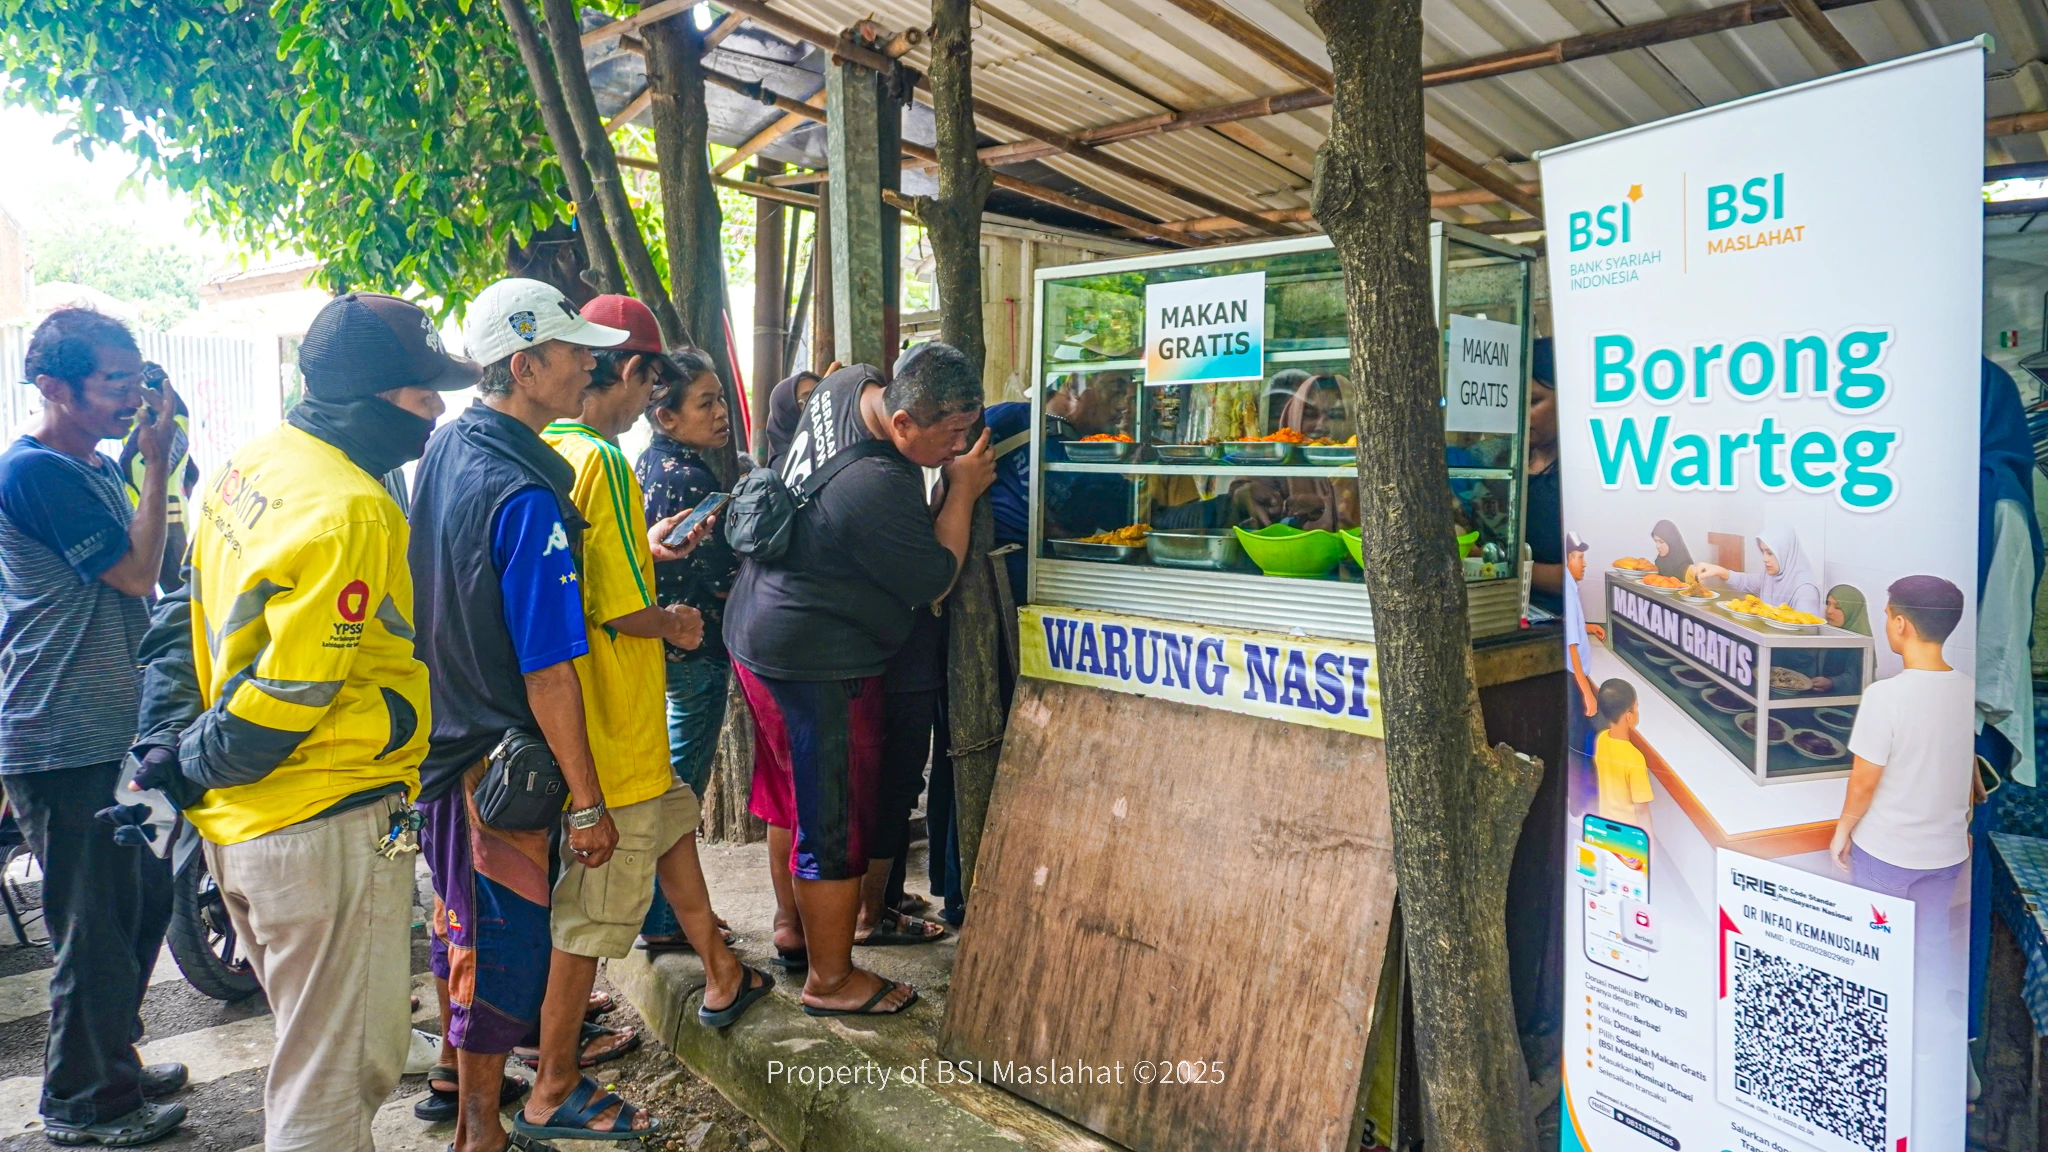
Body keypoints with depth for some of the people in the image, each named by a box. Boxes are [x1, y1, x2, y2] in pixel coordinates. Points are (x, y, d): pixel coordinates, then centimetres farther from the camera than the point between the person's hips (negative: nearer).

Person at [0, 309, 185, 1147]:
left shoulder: (95, 469, 14)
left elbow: (151, 565, 14)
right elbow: (137, 572, -18)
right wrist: (156, 460, -16)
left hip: (114, 731, 10)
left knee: (143, 903, 19)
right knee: (95, 929, 1)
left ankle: (112, 1064, 35)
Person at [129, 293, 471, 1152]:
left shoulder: (249, 468, 7)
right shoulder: (350, 511, -23)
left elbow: (183, 616, 12)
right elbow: (287, 697, -23)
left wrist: (167, 737, 8)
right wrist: (196, 765, -7)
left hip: (238, 825, 10)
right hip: (328, 829, -10)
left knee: (318, 1050, 26)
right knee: (338, 1080, 5)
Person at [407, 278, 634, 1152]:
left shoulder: (441, 448, 1)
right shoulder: (527, 496, -26)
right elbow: (547, 672, -25)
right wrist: (587, 802, -19)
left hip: (438, 730, 9)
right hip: (501, 752, -9)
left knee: (459, 910, 24)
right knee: (505, 939, 6)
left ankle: (459, 1072, 44)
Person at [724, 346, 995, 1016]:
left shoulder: (850, 383, -4)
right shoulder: (879, 491, -30)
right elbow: (936, 579, -16)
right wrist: (962, 490, -8)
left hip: (759, 630, 11)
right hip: (818, 665, -10)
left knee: (788, 794, 23)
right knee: (835, 819, 3)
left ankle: (791, 928, 41)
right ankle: (831, 979, 17)